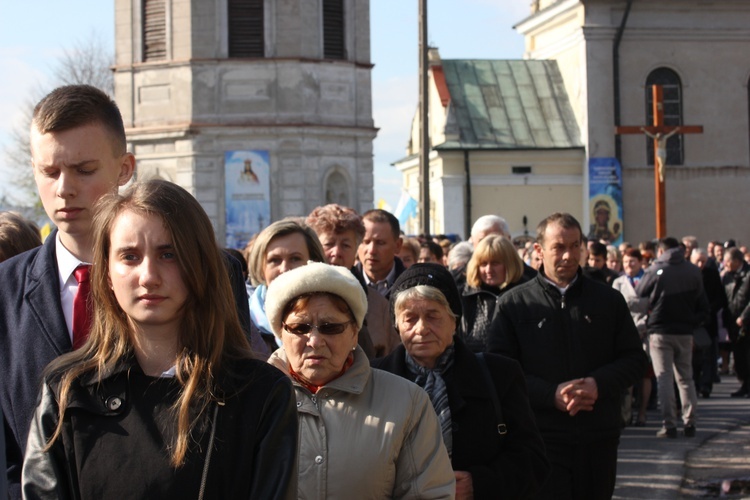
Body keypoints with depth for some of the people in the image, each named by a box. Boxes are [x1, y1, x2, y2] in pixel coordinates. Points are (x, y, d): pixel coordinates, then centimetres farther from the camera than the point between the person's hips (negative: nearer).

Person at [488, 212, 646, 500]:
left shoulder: (609, 300, 11)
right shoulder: (513, 304, 3)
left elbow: (635, 360, 9)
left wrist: (599, 384, -11)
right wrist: (552, 394, -17)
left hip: (599, 441, 3)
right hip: (542, 440, -3)